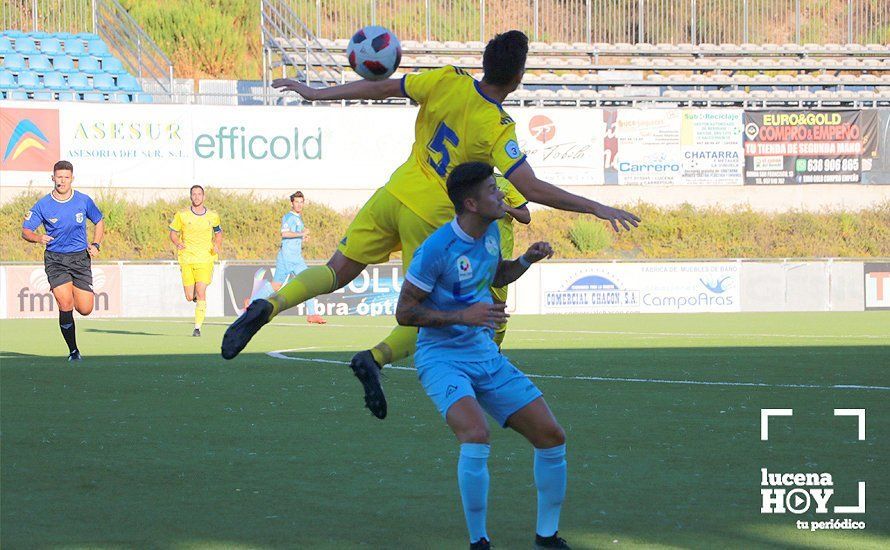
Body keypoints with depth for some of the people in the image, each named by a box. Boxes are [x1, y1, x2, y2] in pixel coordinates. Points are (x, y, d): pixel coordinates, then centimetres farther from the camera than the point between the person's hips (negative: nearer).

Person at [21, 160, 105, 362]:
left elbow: (99, 222, 17)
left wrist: (96, 245, 2)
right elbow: (25, 231, -1)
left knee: (85, 309, -6)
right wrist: (39, 238, -23)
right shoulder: (43, 205, -4)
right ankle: (73, 351, -3)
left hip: (80, 257, 2)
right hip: (55, 260, -2)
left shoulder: (84, 201, 1)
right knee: (66, 305, -18)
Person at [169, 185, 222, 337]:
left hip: (205, 260, -1)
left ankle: (198, 328, -9)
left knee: (201, 294, -14)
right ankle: (196, 296, 39)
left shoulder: (212, 216, 3)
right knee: (190, 297, 1)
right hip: (186, 260, 1)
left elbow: (218, 233, 19)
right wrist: (178, 243, -12)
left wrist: (217, 246, -1)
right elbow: (173, 233, 9)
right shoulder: (182, 215, 0)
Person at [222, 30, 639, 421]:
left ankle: (267, 307, -11)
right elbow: (530, 188, -24)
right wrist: (595, 208, -19)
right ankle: (376, 358, -14)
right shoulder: (498, 130, -18)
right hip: (431, 219, -4)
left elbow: (383, 88, 1)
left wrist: (315, 93, 11)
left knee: (336, 272, 12)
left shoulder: (448, 82, -6)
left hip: (395, 193, 4)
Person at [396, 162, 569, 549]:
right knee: (476, 437, -32)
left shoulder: (491, 233, 3)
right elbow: (404, 313, -15)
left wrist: (526, 260, 5)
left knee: (552, 436, 2)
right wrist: (465, 316, -23)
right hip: (441, 356, -8)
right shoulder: (437, 248, -19)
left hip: (485, 354, 8)